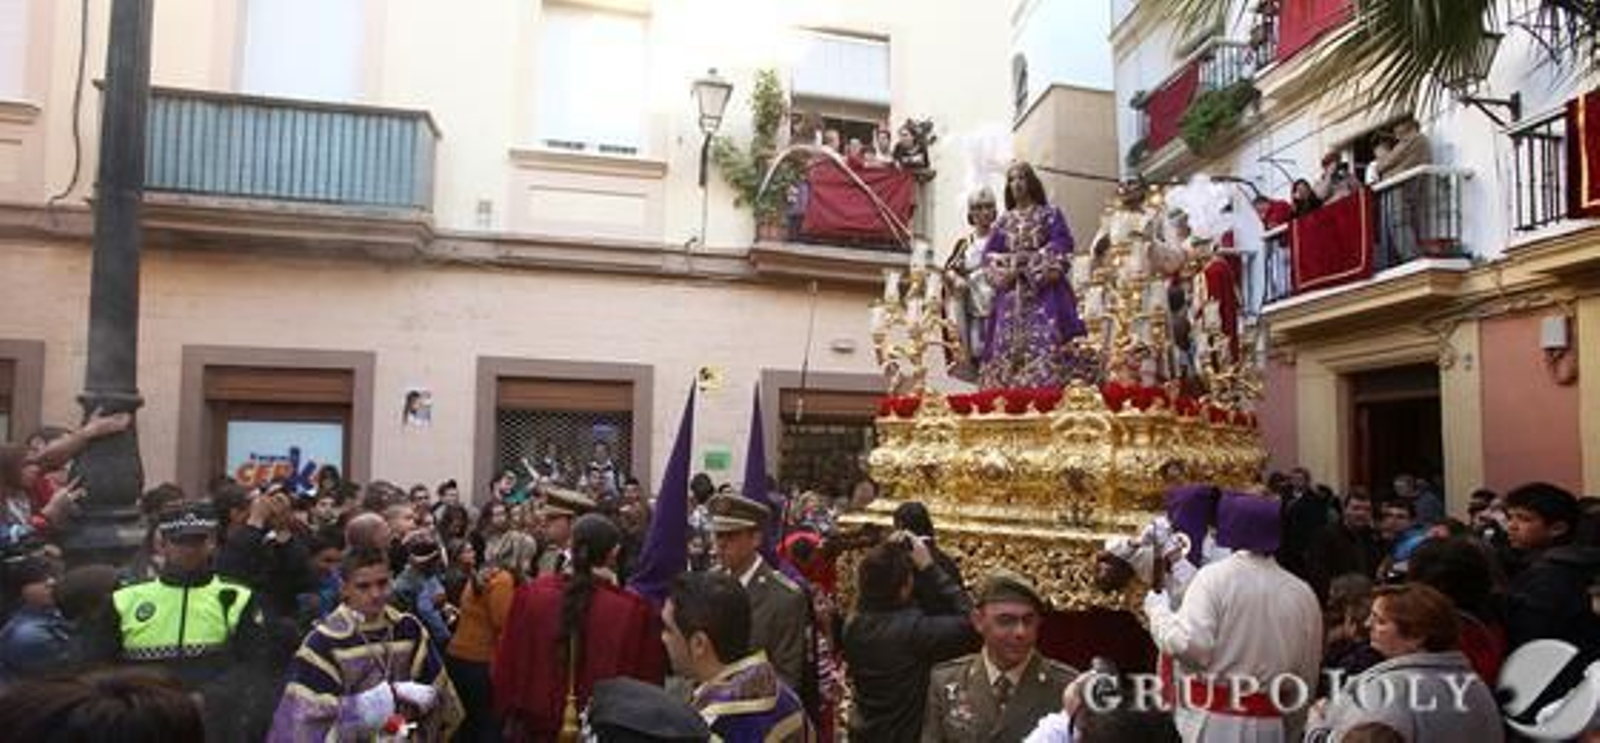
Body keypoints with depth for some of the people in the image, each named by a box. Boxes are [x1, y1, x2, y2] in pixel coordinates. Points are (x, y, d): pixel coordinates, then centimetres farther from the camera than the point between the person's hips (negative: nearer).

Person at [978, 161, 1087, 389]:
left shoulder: (1049, 214, 9)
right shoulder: (1004, 221, 18)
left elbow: (1062, 245, -4)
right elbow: (989, 254, 11)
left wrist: (1032, 260, -12)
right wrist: (1008, 263, -7)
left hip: (1044, 290, -3)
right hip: (1011, 294, 3)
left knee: (1045, 342, -15)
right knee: (1007, 346, -5)